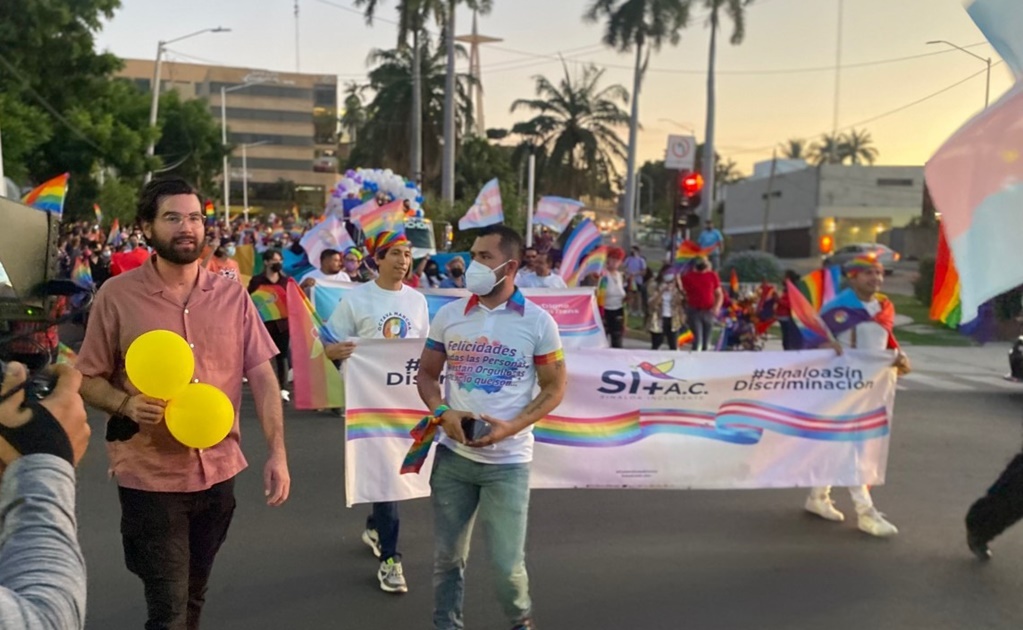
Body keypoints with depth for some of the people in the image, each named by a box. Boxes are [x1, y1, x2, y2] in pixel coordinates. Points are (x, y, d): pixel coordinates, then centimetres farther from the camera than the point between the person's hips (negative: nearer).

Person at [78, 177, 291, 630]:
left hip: (218, 471, 3)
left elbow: (262, 376, -1)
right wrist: (127, 404, -23)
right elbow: (87, 379, -2)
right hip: (150, 477, -3)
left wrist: (277, 453, -7)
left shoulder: (232, 296, -1)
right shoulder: (116, 296, -8)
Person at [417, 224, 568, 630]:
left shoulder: (538, 322, -7)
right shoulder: (449, 315, 2)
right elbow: (427, 373, 10)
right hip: (452, 454, 3)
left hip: (507, 461, -3)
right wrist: (443, 413, -10)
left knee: (506, 562, 3)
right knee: (447, 555, 12)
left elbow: (555, 388, -2)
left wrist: (512, 426, -17)